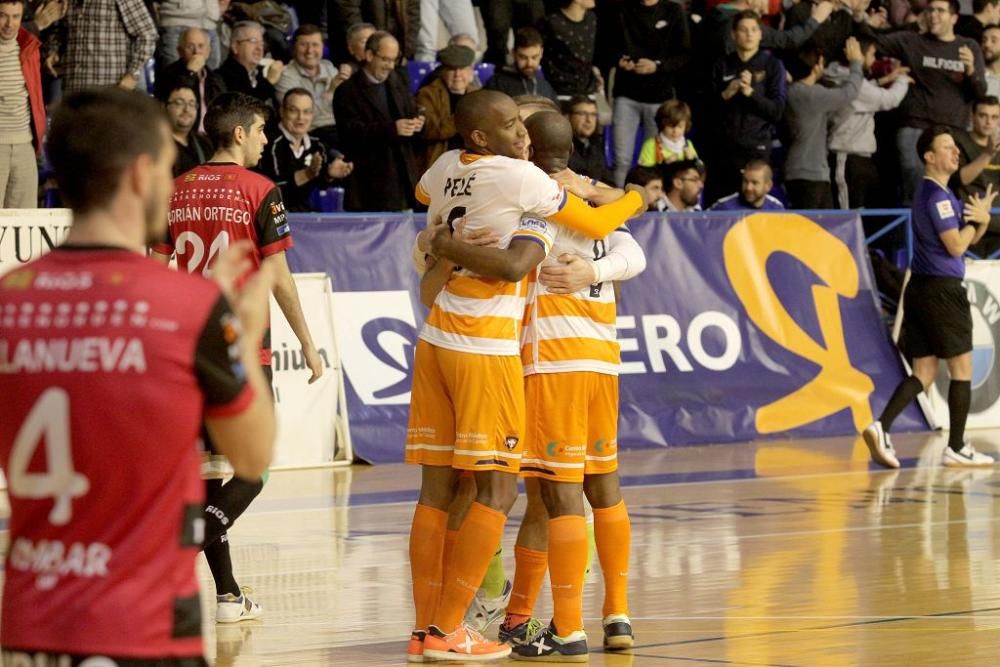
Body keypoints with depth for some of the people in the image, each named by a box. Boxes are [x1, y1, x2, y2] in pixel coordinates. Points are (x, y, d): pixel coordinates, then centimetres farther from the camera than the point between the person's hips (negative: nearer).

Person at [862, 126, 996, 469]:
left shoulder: (938, 193, 18)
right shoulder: (937, 195, -13)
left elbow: (971, 238, 21)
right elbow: (956, 245, -17)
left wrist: (981, 219, 0)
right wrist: (976, 218, -1)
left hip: (920, 288, 9)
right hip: (943, 289, -9)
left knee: (924, 372, 6)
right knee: (962, 368, 2)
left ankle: (881, 427, -11)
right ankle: (957, 448, 7)